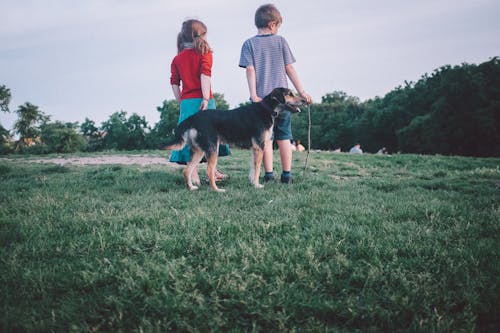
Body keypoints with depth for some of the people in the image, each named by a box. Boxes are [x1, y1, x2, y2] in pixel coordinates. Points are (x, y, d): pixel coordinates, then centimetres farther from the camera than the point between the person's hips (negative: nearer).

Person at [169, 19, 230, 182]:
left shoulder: (177, 59, 12)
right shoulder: (205, 53, 1)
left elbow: (174, 83, 7)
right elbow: (205, 75, -13)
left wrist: (181, 103, 14)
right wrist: (206, 98, -18)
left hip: (186, 101, 3)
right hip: (202, 100, -3)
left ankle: (194, 175, -3)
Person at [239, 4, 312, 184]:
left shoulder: (249, 44, 2)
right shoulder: (280, 41, 4)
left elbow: (250, 70, -7)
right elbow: (289, 69, 3)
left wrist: (253, 94, -11)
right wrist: (301, 91, 6)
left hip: (261, 98, -1)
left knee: (265, 137, 3)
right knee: (284, 137, 7)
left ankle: (269, 174, 0)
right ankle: (286, 174, 9)